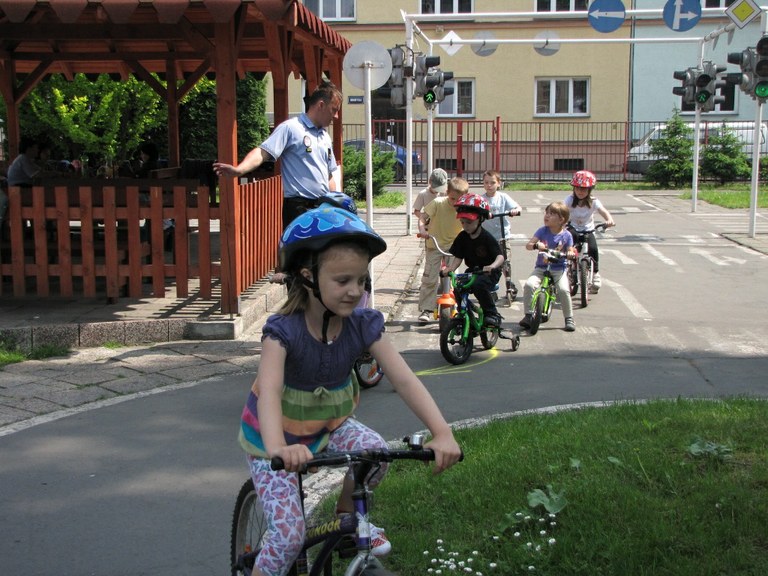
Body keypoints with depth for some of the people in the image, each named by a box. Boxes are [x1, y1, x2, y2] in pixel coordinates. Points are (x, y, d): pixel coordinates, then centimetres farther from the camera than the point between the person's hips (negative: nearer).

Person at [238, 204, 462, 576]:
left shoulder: (364, 325, -17)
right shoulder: (283, 330, -28)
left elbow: (404, 380, -24)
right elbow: (269, 391, -43)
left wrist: (441, 432, -39)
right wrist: (277, 447, -63)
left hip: (328, 426, 4)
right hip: (278, 439, -4)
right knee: (289, 534, -15)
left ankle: (344, 517, 7)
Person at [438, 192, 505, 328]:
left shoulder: (487, 237, -16)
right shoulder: (462, 237, 0)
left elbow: (500, 256, -23)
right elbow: (458, 258, -2)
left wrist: (492, 266, -44)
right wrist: (449, 269, -21)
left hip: (489, 272, -6)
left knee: (478, 285, -34)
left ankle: (493, 315, -19)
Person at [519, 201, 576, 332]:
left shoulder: (566, 235, -2)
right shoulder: (542, 231, -1)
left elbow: (570, 251, 1)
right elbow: (528, 245, -5)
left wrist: (570, 254, -24)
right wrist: (536, 245, -28)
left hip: (559, 269, -1)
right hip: (541, 268, 1)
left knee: (564, 290, -25)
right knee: (529, 284, -24)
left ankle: (569, 319, -4)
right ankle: (528, 315, -10)